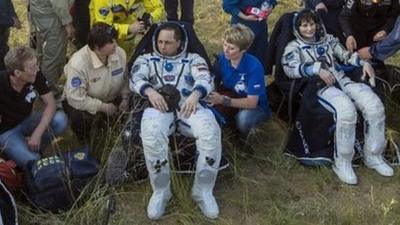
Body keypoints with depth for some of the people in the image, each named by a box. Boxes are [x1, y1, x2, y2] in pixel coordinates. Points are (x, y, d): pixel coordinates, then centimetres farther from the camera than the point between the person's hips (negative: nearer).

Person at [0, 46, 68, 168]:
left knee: (60, 120, -21)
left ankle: (35, 148, 2)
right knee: (33, 162, -25)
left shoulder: (36, 77, -18)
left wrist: (37, 134, -24)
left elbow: (50, 104, -14)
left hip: (26, 121, 5)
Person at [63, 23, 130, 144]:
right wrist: (103, 107, -29)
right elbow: (76, 99, -31)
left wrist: (125, 98, -13)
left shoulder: (120, 53, -15)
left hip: (109, 99, 5)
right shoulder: (78, 62, -31)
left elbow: (125, 79, 1)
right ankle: (87, 143, 0)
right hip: (81, 102, -5)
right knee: (80, 118, -35)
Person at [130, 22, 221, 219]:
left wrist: (195, 94, -22)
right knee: (151, 133, -37)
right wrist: (150, 91, -19)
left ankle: (203, 190, -16)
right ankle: (160, 191, -18)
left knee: (210, 131, -33)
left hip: (188, 105, 1)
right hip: (160, 106, 0)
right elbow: (135, 79, 6)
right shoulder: (146, 59, 26)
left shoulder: (193, 59, 24)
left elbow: (205, 79, 3)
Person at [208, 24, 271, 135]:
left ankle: (246, 138, -4)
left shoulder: (254, 66, -27)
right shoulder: (221, 59, -12)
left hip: (256, 107, -5)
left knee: (243, 117, -38)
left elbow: (251, 102, -28)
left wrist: (223, 100, -38)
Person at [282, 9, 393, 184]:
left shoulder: (327, 39, 25)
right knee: (346, 109, -36)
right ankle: (342, 163, -21)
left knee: (374, 104, -20)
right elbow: (290, 69, -10)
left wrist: (364, 63, 3)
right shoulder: (294, 47, 9)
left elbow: (345, 55, 24)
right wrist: (317, 68, -23)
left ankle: (373, 156, -4)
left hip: (341, 79, 6)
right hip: (318, 85, -5)